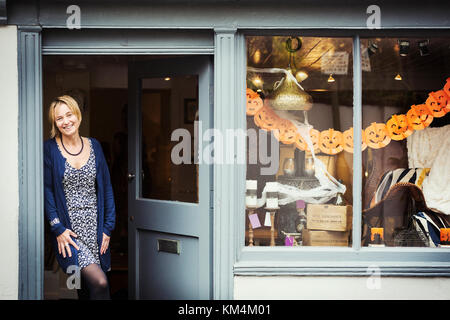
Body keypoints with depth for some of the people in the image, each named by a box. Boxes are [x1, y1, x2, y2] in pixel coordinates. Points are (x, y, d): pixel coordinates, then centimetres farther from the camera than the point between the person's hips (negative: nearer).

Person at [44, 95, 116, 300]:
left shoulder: (94, 146, 9)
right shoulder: (50, 149, -1)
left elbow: (106, 187, 10)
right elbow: (47, 191, -4)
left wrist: (108, 227, 5)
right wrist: (58, 228, -11)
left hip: (95, 226, 4)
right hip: (68, 229, -4)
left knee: (96, 282, 1)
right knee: (99, 282, -20)